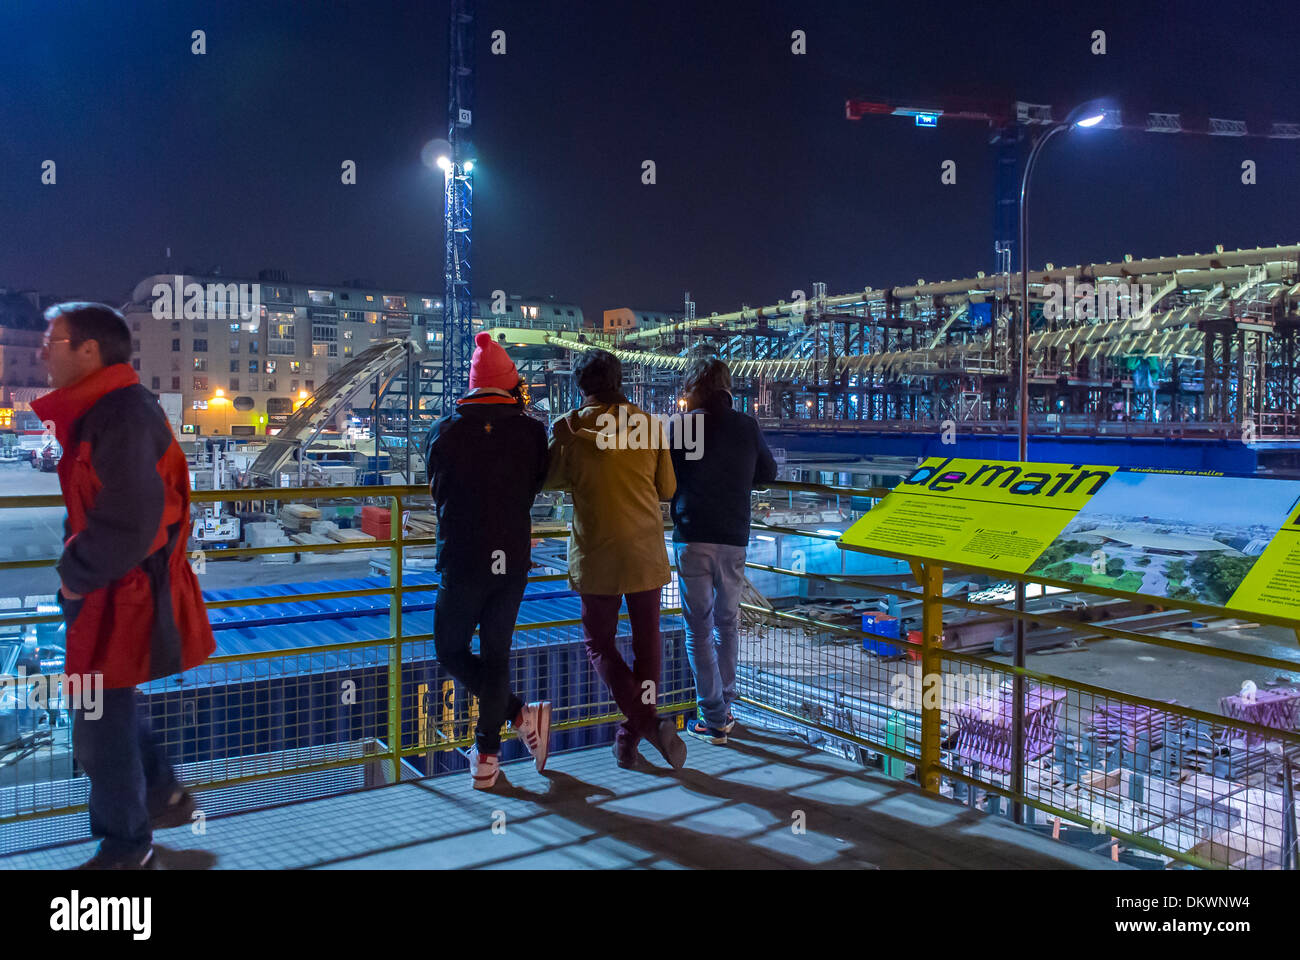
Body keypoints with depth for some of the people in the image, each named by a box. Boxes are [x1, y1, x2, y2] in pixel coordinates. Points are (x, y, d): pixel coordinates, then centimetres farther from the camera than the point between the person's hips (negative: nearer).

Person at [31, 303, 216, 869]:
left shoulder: (123, 418, -23)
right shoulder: (100, 411, 9)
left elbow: (127, 527, -28)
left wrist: (74, 574, -14)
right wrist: (74, 563, 7)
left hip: (121, 597, -10)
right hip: (108, 586, 10)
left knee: (100, 728, 2)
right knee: (112, 708, 23)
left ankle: (126, 849, 19)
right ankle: (162, 795, 39)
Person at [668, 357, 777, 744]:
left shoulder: (682, 425, -6)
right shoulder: (747, 426, 3)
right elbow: (767, 473, 15)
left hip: (693, 537, -3)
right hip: (735, 538, 4)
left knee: (699, 628, 4)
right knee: (728, 624, 17)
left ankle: (713, 719, 4)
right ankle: (724, 708, 25)